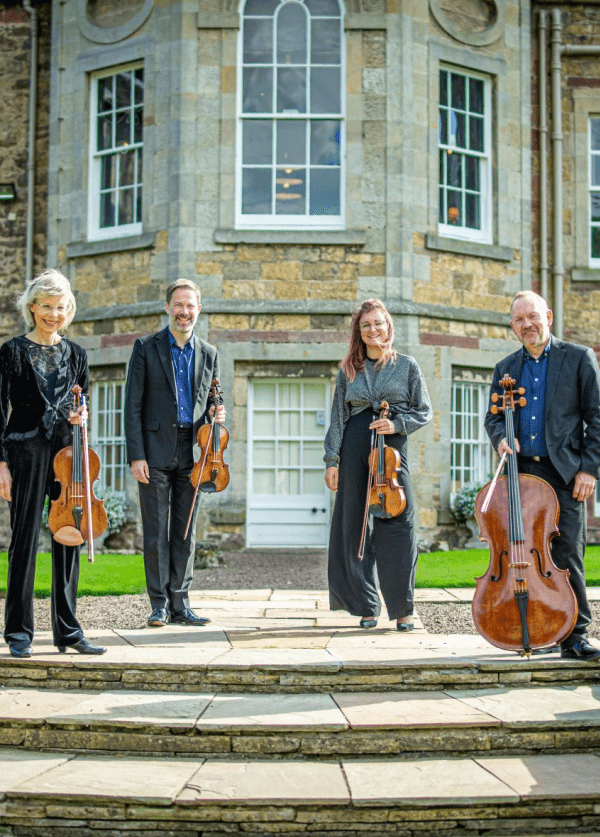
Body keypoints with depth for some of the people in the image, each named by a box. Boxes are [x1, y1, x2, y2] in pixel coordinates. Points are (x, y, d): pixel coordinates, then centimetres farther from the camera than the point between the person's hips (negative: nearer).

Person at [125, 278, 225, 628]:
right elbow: (133, 406, -3)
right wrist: (136, 455, -10)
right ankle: (160, 604, 8)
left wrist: (216, 414, -6)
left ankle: (181, 603, 13)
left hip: (191, 454, 3)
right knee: (156, 532, 0)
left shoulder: (209, 354, 12)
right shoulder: (146, 348, 1)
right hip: (155, 453, -3)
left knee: (186, 533, 6)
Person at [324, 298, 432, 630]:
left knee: (397, 527, -6)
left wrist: (396, 424, -11)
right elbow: (338, 417, 10)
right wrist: (332, 460, 2)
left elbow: (423, 411, 7)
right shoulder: (348, 370, 11)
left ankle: (403, 607, 2)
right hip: (355, 450, 2)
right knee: (355, 526, 2)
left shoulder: (407, 365, 7)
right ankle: (366, 605, 13)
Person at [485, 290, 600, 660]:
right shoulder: (506, 368, 17)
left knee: (567, 554, -7)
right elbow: (494, 416, 21)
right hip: (520, 471, 4)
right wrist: (501, 436, -4)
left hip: (564, 475, -4)